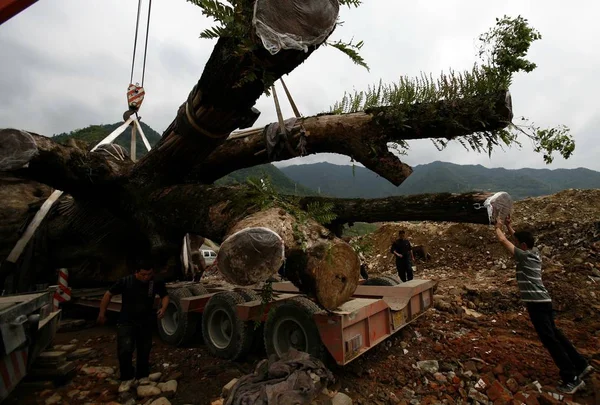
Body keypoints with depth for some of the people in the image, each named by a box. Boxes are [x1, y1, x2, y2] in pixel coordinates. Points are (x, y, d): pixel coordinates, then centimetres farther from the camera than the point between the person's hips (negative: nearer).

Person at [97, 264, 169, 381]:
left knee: (144, 351, 13)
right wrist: (102, 313, -3)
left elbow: (165, 296, 3)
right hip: (126, 322, -2)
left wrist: (163, 308, -17)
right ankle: (126, 379, 4)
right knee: (125, 350, -18)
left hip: (146, 323, 3)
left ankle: (142, 378, 33)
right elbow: (108, 294, -5)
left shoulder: (156, 283, -13)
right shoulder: (125, 281, -18)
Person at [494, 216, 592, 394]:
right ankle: (580, 365, 29)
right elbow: (519, 238, 25)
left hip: (536, 303, -10)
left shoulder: (525, 256, -13)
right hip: (543, 301, 10)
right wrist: (508, 226, 21)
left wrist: (498, 227, 4)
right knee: (554, 334, 20)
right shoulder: (534, 252, 10)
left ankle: (572, 378, -1)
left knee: (549, 339, -6)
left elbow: (503, 240, -11)